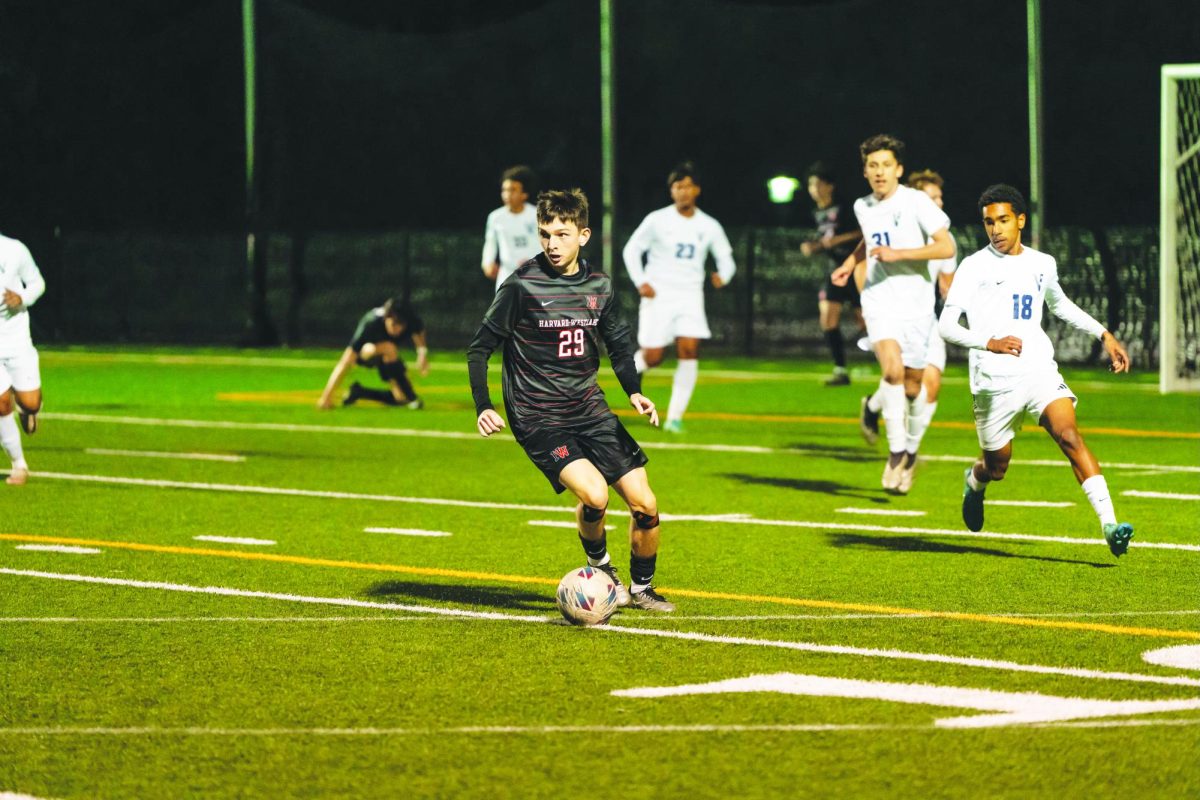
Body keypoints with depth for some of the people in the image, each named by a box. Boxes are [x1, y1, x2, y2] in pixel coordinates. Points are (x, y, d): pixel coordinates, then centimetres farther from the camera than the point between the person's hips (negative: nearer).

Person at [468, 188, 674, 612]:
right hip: (538, 418, -5)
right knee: (594, 494, -26)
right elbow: (480, 347, -4)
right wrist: (483, 408, -16)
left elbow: (619, 345, 18)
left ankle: (641, 588, 24)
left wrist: (634, 391, 1)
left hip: (590, 410, 5)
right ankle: (600, 565, 5)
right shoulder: (522, 285, -10)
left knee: (645, 505, -1)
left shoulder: (600, 286, 5)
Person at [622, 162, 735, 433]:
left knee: (689, 351, -14)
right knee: (652, 357, -5)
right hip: (658, 295, -2)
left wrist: (723, 276, -11)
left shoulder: (709, 227, 4)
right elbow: (631, 250, 3)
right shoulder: (657, 220, -3)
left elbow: (726, 258, 11)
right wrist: (640, 282, -9)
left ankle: (675, 417, -7)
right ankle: (633, 368, 33)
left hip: (690, 297, 2)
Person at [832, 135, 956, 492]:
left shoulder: (916, 202, -9)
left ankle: (875, 406, 39)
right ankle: (896, 450, -16)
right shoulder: (863, 207, 7)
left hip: (916, 302, -1)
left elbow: (947, 247, -14)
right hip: (879, 299, 1)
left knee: (912, 385, 6)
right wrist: (850, 263, 13)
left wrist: (898, 253, -20)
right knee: (892, 369, -23)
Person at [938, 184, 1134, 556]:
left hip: (1041, 371, 2)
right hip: (995, 382, -2)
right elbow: (946, 325, -7)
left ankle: (1109, 525, -29)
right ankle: (974, 483, 49)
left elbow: (1060, 305, 32)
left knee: (1069, 435, -21)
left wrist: (1104, 335, 25)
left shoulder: (1043, 264, 11)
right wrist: (990, 343, -22)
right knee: (996, 467, 9)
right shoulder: (974, 267, -3)